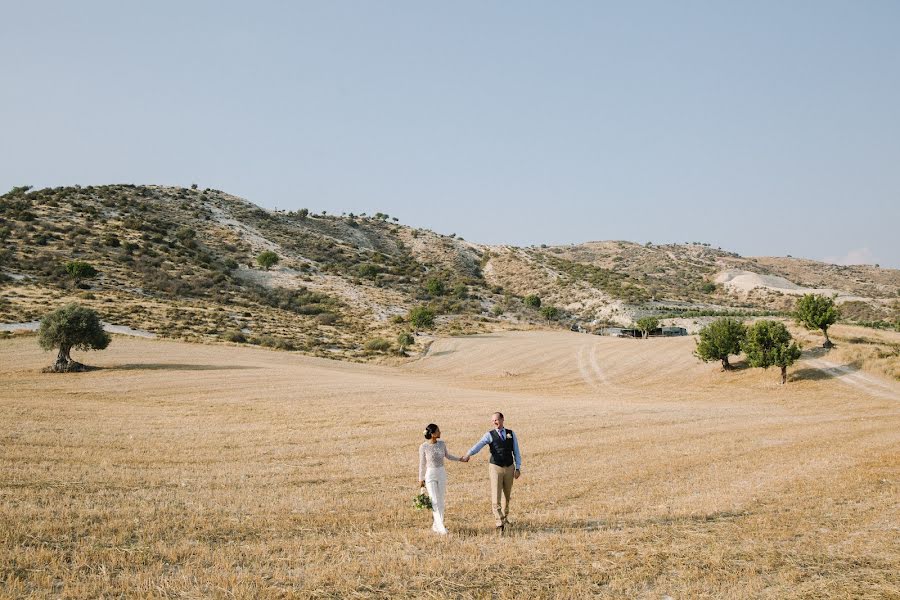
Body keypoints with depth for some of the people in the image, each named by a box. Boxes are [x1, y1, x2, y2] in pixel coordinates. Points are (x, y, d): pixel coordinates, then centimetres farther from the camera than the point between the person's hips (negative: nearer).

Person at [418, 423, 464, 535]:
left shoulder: (441, 444, 0)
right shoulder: (423, 447, -11)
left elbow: (447, 456, 19)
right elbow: (422, 464, -2)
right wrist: (421, 479, 3)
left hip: (442, 474, 5)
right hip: (430, 474, -5)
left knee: (441, 501, 7)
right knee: (435, 502, -10)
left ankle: (436, 525, 19)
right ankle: (441, 528, -13)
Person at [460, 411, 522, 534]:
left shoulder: (511, 434, 3)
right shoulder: (490, 435, -6)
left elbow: (516, 452, 5)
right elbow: (478, 445, -23)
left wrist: (518, 468, -2)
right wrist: (468, 455, -41)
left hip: (509, 469, 3)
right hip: (495, 468, -3)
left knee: (506, 495, 19)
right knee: (496, 497, -12)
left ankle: (504, 517, 41)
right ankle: (500, 524, -13)